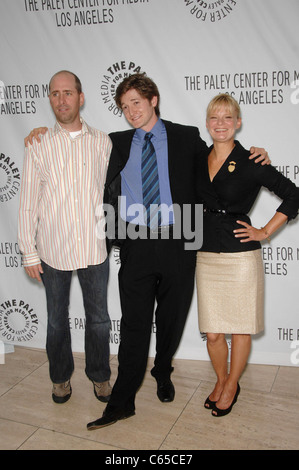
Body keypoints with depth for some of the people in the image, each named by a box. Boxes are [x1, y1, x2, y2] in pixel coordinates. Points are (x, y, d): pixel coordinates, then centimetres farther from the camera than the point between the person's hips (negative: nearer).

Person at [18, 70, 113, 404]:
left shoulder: (102, 142, 1)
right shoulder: (38, 145, -3)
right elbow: (28, 204, -2)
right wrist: (29, 253, -3)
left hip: (94, 248, 1)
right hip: (53, 251, -1)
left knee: (98, 317, 13)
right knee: (57, 319, 14)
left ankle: (99, 375, 33)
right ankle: (61, 377, 35)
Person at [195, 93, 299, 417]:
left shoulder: (249, 162, -6)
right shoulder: (199, 161, 8)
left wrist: (265, 232, -5)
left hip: (240, 256, -3)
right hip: (206, 256, 4)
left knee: (240, 327, 9)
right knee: (213, 333, 9)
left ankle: (231, 386, 30)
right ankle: (220, 381, 34)